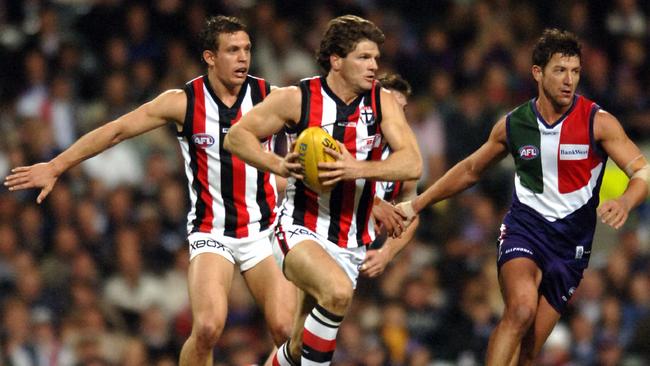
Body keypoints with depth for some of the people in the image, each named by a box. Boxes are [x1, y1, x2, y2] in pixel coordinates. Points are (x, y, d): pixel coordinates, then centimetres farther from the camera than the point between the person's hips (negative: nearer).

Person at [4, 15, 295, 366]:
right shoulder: (184, 102, -6)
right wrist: (55, 167, 1)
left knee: (286, 331, -12)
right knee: (207, 329, -22)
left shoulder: (269, 97, -3)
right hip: (210, 230, -2)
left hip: (264, 230, 2)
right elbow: (115, 131, 0)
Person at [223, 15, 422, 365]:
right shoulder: (298, 99, -9)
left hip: (350, 243, 4)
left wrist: (357, 169, -30)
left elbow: (412, 163, -14)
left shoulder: (382, 102, -3)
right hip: (301, 231, -4)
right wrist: (279, 165, -17)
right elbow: (237, 136, 0)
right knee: (338, 292, -35)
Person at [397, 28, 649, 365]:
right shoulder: (512, 125, 1)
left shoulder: (598, 122, -7)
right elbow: (470, 171, 18)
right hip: (524, 227, 0)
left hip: (571, 242, 0)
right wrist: (415, 205, 19)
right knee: (522, 308, -31)